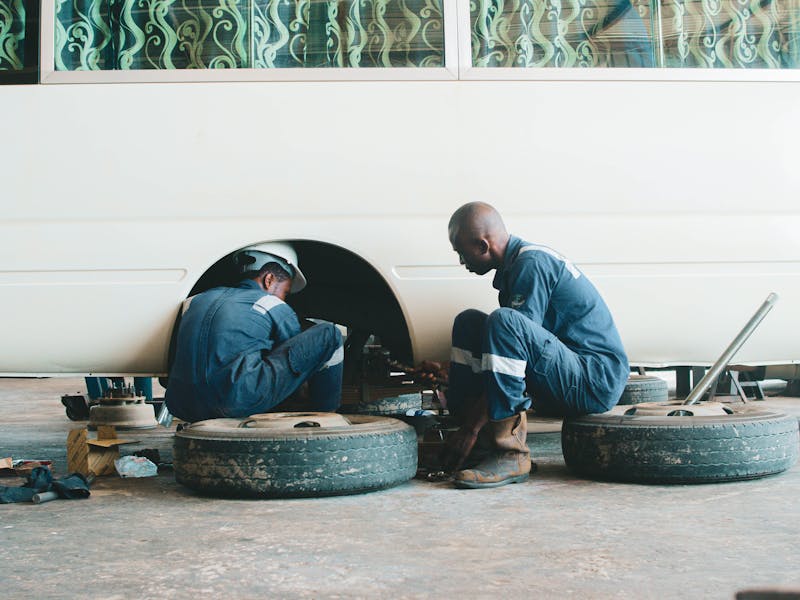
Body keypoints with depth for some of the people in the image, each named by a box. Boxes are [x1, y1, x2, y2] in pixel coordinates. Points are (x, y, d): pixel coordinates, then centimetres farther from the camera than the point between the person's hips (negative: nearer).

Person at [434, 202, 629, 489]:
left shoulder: (533, 263, -16)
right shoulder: (512, 267, 14)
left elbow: (515, 335, -21)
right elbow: (512, 348, 26)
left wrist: (473, 425, -21)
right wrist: (450, 373, 28)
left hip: (597, 382, -10)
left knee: (503, 322, -30)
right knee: (468, 322, 6)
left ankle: (510, 455, -26)